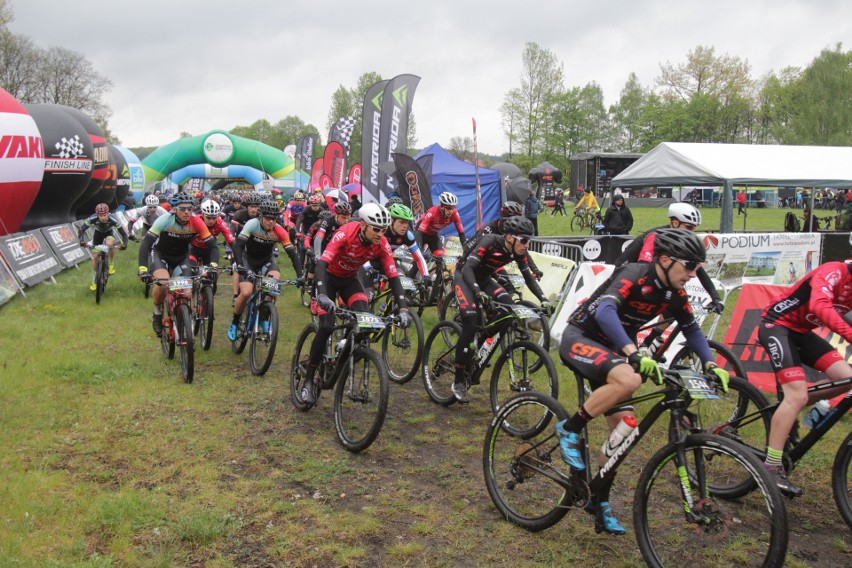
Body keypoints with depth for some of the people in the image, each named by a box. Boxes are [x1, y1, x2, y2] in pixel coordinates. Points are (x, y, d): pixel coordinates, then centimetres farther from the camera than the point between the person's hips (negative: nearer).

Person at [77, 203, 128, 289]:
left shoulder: (113, 219, -37)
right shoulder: (92, 218, -35)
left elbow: (123, 233, -32)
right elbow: (81, 230, -32)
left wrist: (124, 244, -48)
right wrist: (81, 240, -49)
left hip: (109, 232, -1)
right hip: (98, 233, 2)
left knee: (109, 244, -36)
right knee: (95, 256, -3)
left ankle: (111, 264, -7)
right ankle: (94, 281, 12)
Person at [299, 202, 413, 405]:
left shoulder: (382, 244, -21)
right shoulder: (345, 233, -33)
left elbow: (393, 276, -21)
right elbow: (322, 263, -41)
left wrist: (403, 308, -32)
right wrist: (322, 295, -56)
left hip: (349, 280, 4)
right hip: (328, 277, -4)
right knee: (326, 327, -17)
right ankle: (308, 380, -3)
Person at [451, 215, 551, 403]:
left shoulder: (518, 252, -12)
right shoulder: (490, 242, -31)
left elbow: (529, 278, -3)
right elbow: (468, 269, -38)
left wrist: (544, 299, -16)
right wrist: (478, 292, -53)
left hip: (483, 280, 6)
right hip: (463, 277, -6)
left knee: (508, 306, -20)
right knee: (471, 324, -23)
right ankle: (459, 382, -15)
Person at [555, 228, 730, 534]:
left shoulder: (674, 294, 0)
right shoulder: (634, 275, -24)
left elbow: (691, 329, 14)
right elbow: (604, 311, -40)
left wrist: (710, 365, -2)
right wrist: (634, 354, -52)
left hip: (611, 349, 8)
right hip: (579, 338, -8)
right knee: (628, 380, -35)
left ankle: (600, 501, 14)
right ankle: (570, 429, -15)